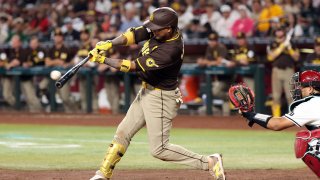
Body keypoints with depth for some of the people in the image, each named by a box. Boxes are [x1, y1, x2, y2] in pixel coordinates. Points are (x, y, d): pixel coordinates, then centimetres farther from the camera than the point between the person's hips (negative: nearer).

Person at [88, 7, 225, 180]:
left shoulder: (171, 50, -31)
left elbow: (134, 66, -29)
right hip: (146, 92, 9)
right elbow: (135, 34, -7)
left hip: (161, 98, -9)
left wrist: (103, 60, -23)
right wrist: (109, 43, -23)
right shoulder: (159, 29, -8)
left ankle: (209, 162, 0)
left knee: (159, 149, -6)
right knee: (122, 133, 13)